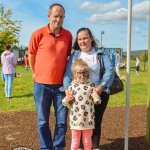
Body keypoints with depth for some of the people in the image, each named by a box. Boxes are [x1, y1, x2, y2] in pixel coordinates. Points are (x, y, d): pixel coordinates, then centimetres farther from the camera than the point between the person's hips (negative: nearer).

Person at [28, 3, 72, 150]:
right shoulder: (38, 34, -7)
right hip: (42, 84, -1)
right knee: (43, 121, 11)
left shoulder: (68, 35, 1)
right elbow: (31, 55, 6)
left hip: (61, 84, 2)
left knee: (62, 120, 10)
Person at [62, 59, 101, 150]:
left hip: (88, 119, 0)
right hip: (76, 119, 0)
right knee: (75, 142, 14)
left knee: (87, 141, 16)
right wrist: (66, 100, -16)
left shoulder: (91, 85, -3)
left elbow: (97, 102, -1)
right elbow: (68, 104, 5)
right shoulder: (72, 86, -3)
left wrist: (96, 97, -21)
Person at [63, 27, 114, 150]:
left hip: (99, 94, 0)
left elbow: (110, 70, -8)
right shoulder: (74, 55, 8)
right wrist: (67, 88, -24)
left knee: (96, 121, 10)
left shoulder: (101, 54, 4)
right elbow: (68, 73, -5)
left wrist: (101, 86, -24)